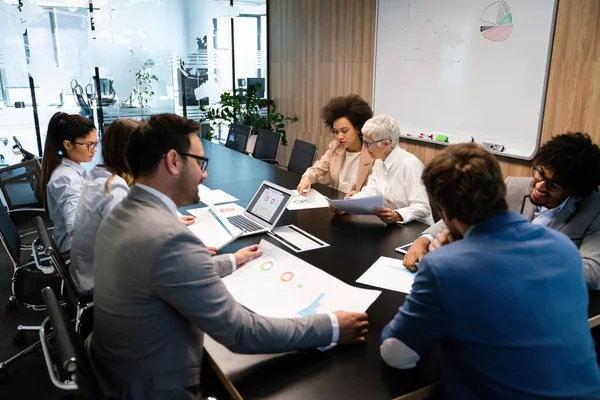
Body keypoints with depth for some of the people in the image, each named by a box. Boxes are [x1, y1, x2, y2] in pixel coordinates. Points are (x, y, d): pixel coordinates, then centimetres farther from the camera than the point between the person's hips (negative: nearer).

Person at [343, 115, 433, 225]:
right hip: (389, 226, 7)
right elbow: (370, 191, -2)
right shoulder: (380, 161, 8)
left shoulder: (410, 164, -17)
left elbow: (423, 208, -21)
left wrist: (396, 216, -38)